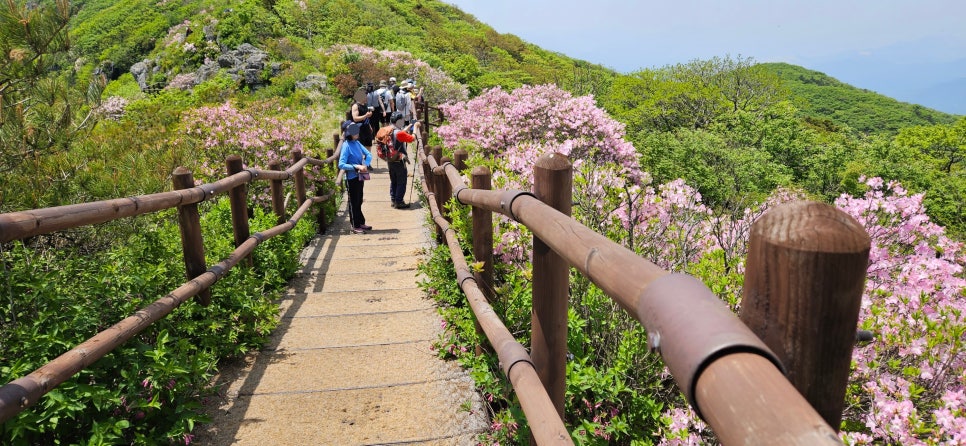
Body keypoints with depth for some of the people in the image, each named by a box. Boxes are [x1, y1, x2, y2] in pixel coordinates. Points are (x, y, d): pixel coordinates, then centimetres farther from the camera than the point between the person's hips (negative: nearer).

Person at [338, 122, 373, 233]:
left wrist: (365, 164, -12)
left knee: (359, 201, 18)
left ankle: (361, 223, 30)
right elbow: (341, 165, -23)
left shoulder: (357, 143, 3)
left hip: (359, 176, 7)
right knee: (354, 202, 4)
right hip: (352, 178, -7)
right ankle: (355, 226, 14)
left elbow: (368, 154, 6)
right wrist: (356, 167, -27)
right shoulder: (346, 146, -18)